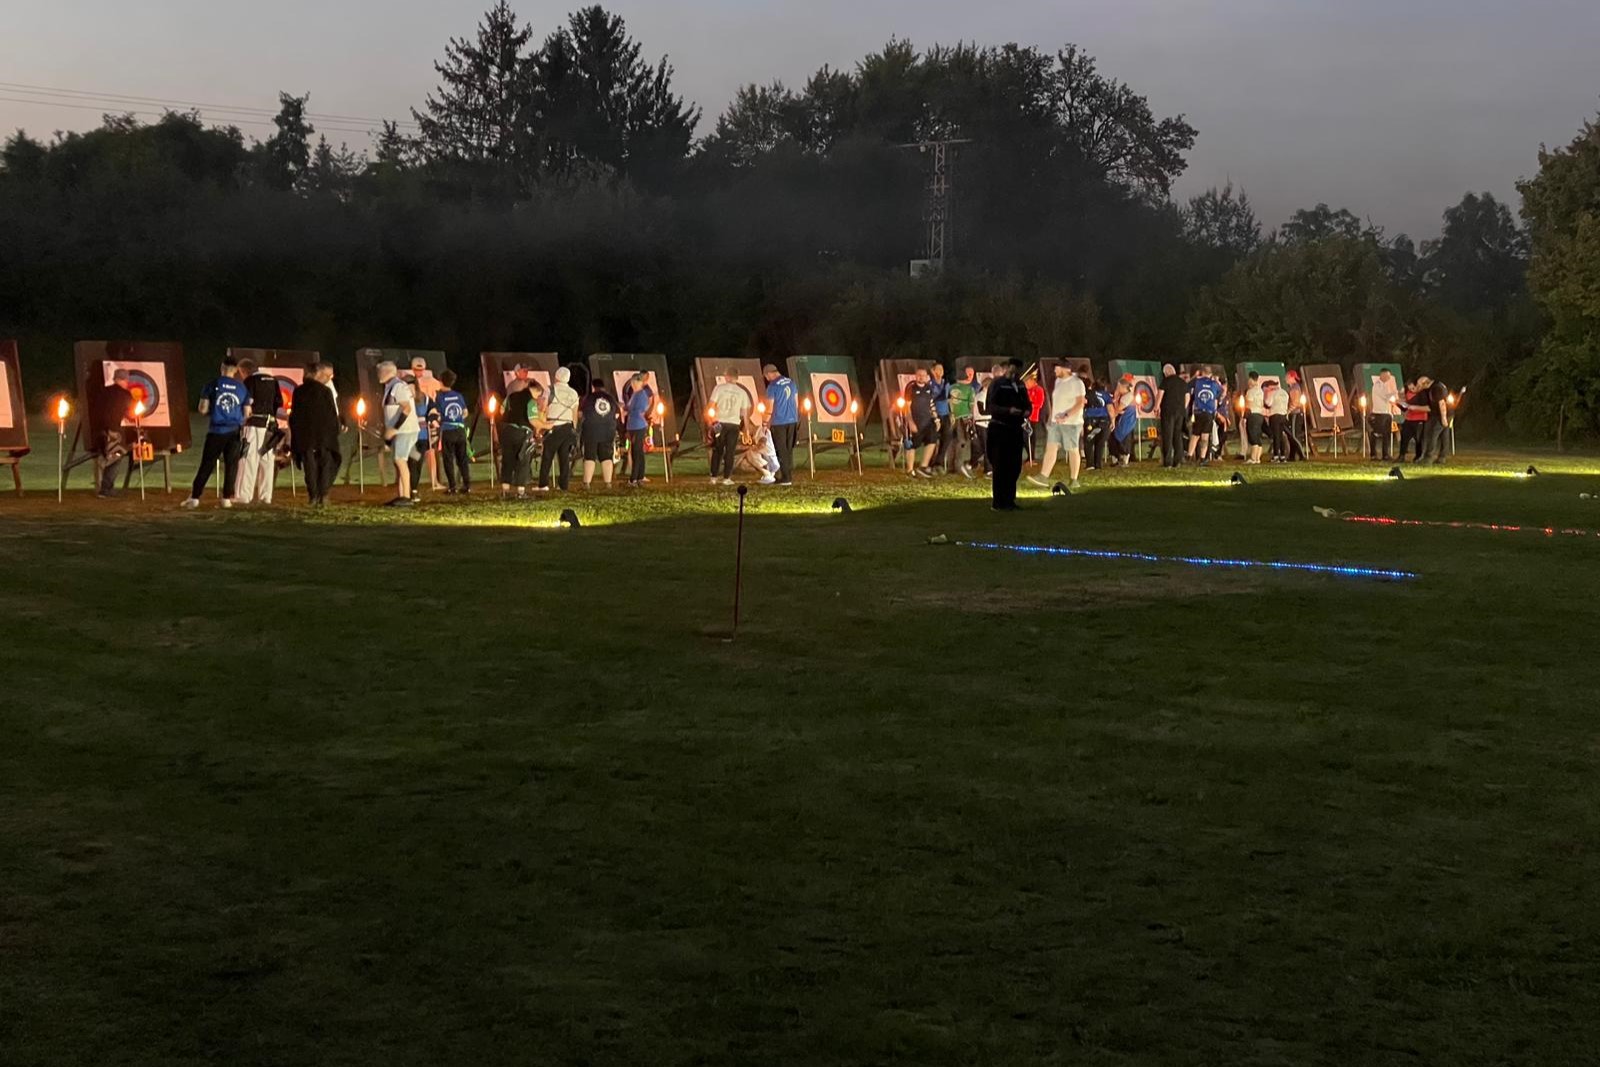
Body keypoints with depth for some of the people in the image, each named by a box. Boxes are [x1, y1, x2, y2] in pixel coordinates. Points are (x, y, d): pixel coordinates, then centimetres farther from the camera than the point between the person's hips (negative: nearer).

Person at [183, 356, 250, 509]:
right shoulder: (242, 388, 3)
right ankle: (226, 498, 5)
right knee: (231, 465, 8)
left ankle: (194, 497, -1)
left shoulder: (212, 384, -4)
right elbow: (246, 414, 6)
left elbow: (203, 409, -4)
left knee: (206, 465, 1)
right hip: (234, 432, 1)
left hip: (216, 431, -1)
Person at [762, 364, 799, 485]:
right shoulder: (791, 383, 7)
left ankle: (786, 478, 0)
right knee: (789, 450, 13)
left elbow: (770, 407, -10)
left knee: (781, 451, 1)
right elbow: (796, 402, 13)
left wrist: (766, 423, 1)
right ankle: (790, 476, 14)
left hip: (779, 422, -6)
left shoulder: (772, 386, -13)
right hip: (793, 421, 6)